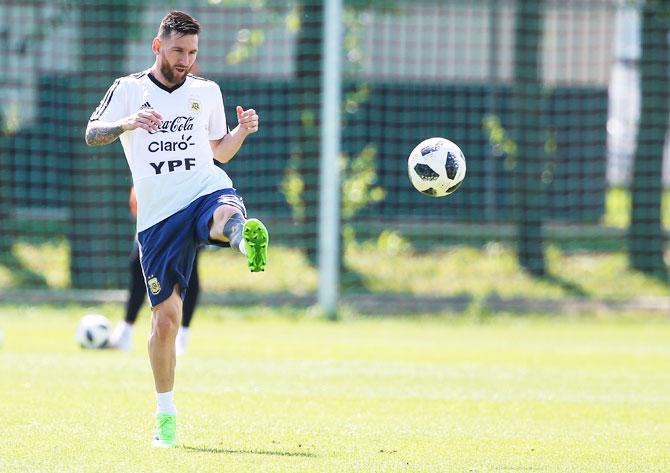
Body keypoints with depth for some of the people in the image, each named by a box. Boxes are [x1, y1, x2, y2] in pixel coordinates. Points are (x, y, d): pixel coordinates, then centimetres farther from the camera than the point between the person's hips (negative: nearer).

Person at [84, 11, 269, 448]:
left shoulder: (206, 92, 15)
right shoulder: (129, 89, 8)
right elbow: (92, 134, -2)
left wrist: (242, 132, 2)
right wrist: (128, 123, -21)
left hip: (207, 191, 0)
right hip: (158, 216, 0)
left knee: (226, 215, -40)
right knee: (166, 317, 0)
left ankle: (250, 244, -78)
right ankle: (166, 416, 16)